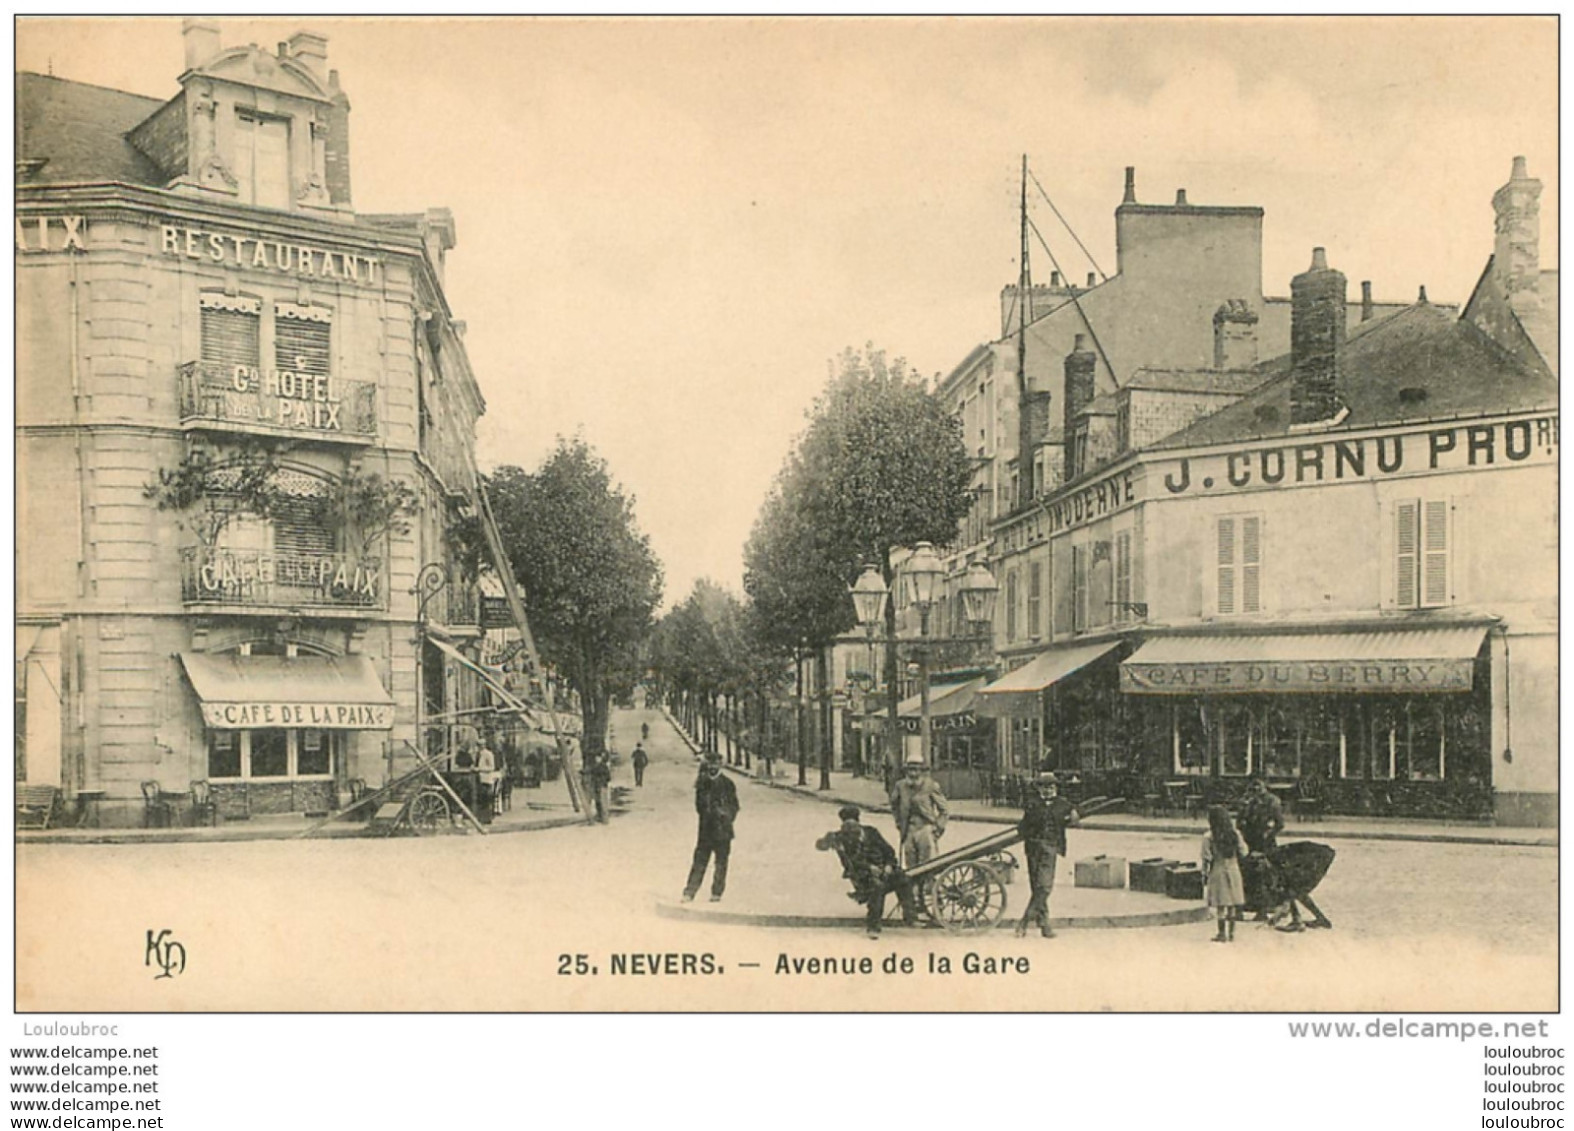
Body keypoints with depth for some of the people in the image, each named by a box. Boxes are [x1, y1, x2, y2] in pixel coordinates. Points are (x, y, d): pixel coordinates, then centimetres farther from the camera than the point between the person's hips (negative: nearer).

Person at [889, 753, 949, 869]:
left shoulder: (930, 785, -6)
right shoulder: (901, 786, 3)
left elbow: (944, 810, 2)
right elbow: (894, 805, 23)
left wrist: (939, 827, -3)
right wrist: (899, 823, 18)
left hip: (925, 828, -3)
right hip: (908, 831, 3)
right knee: (910, 864, 6)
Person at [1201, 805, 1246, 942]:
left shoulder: (1208, 837, -11)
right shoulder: (1235, 834, 0)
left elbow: (1207, 859, -9)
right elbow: (1241, 854, 6)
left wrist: (1205, 874, -1)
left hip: (1218, 871, -4)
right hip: (1233, 870, 4)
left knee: (1220, 905, 2)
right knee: (1233, 905, 10)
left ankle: (1222, 933, 5)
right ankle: (1231, 933, 16)